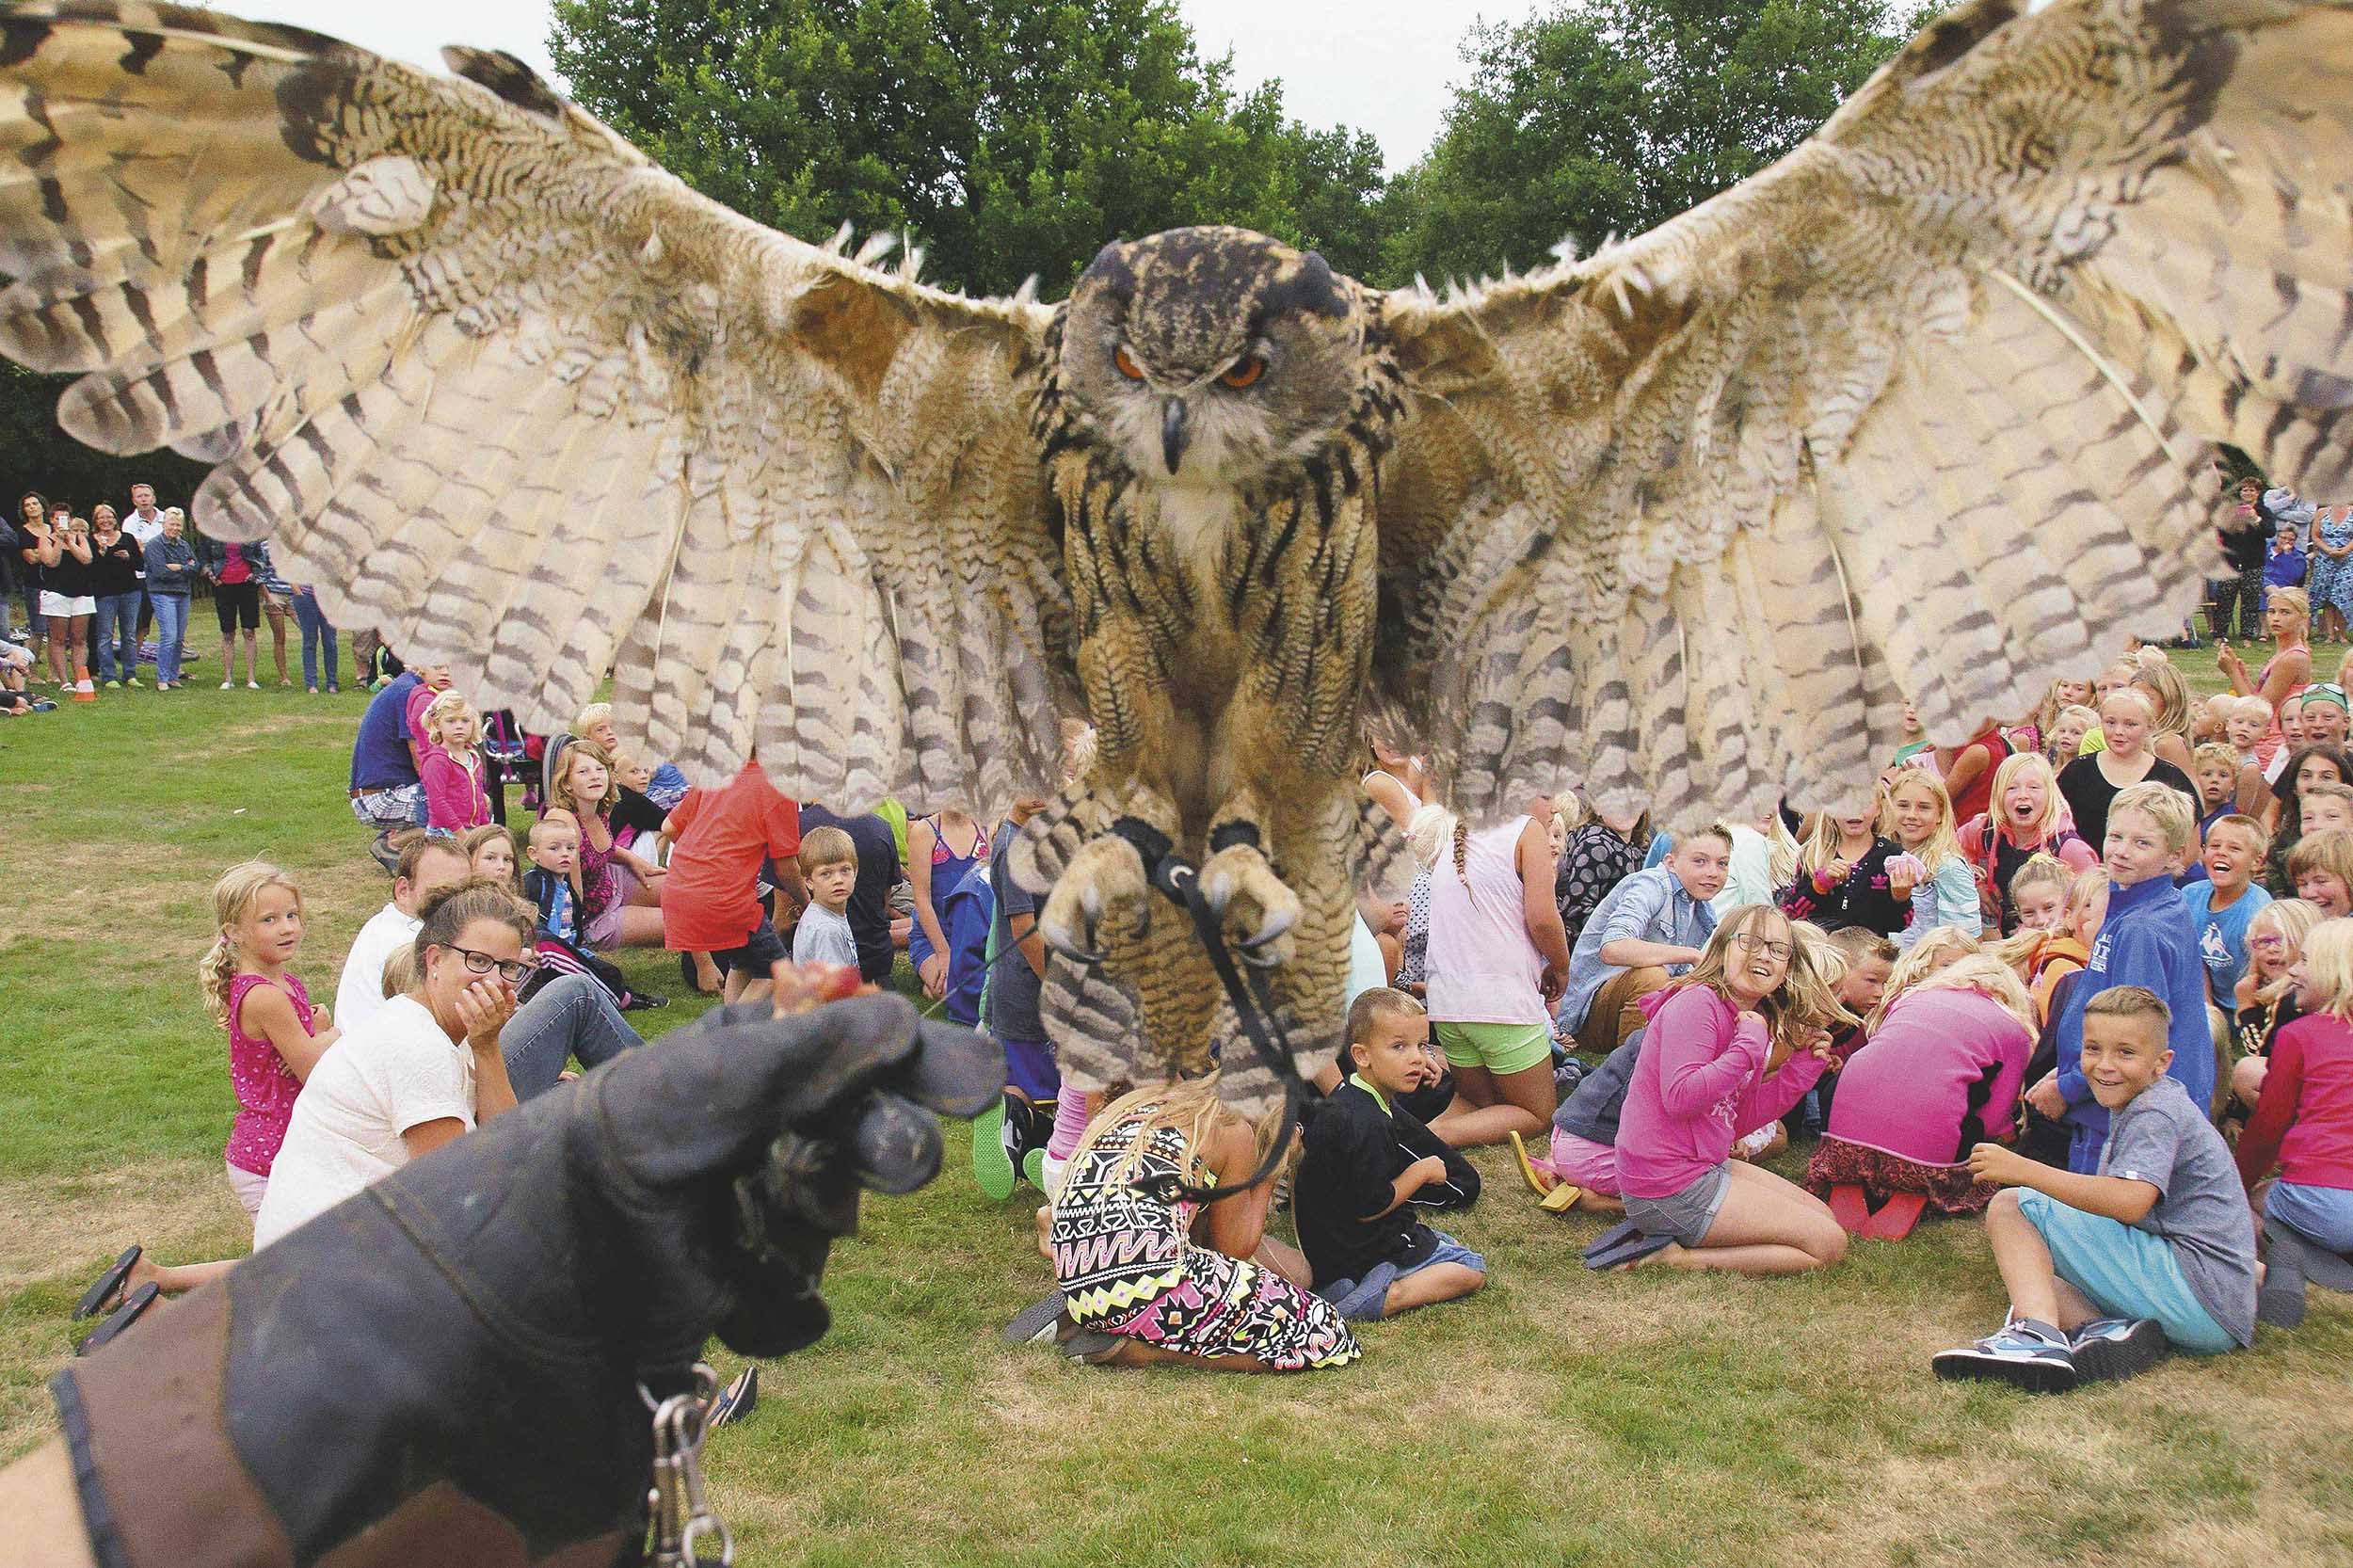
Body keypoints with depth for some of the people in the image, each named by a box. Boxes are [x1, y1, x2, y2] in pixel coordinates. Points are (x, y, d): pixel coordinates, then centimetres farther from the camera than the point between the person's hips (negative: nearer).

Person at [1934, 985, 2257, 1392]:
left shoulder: (2156, 1113, -11)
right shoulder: (2142, 1105, 20)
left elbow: (2129, 1202, -28)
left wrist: (2023, 1170, -26)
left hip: (2198, 1292, -10)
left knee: (2010, 1206, -10)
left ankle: (2038, 1335, -31)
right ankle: (2106, 1330, -8)